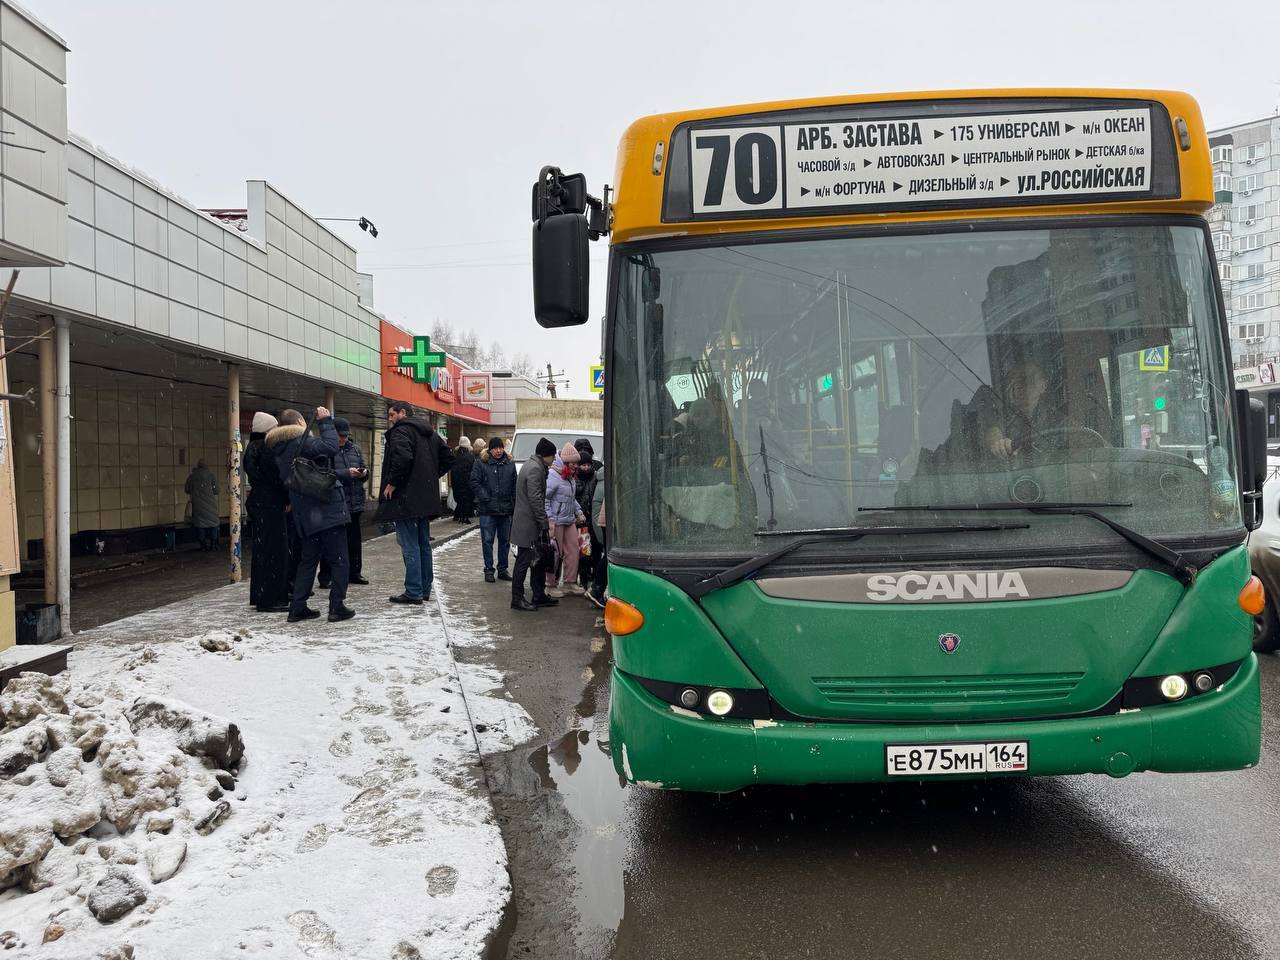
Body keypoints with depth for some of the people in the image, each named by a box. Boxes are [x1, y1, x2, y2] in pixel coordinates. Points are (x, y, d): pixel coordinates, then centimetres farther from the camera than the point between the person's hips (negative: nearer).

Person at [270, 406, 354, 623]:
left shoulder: (280, 453, 15)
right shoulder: (301, 442, -11)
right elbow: (330, 447, -25)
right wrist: (325, 421, -15)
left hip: (307, 515, 8)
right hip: (328, 509, -8)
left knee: (308, 559, 16)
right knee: (338, 559, -1)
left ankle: (297, 607, 15)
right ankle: (337, 607, 0)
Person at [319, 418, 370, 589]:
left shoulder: (354, 448, 13)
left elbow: (363, 468, 20)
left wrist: (363, 472, -3)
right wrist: (346, 473, -21)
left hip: (354, 502, 6)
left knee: (354, 539, 12)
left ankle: (354, 573, 22)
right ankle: (326, 576, 4)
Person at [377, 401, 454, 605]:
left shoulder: (401, 431, -11)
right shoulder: (430, 433, 17)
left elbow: (403, 458, -28)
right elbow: (448, 458, 20)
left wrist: (391, 483, -18)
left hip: (406, 498, -9)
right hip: (427, 499, 9)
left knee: (410, 546, -6)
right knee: (424, 545, 14)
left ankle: (413, 592, -4)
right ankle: (424, 589, 21)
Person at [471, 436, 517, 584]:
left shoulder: (510, 464, 9)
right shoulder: (480, 463, -2)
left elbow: (514, 485, 12)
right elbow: (475, 483, -6)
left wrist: (515, 504, 3)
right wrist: (486, 499, -13)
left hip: (506, 509, 4)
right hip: (487, 510, -4)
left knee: (505, 541, 10)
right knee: (488, 541, 1)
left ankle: (502, 569, 20)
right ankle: (489, 570, 9)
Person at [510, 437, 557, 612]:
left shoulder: (533, 466, 17)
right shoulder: (535, 469, -16)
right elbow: (535, 499, -22)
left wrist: (545, 521, 19)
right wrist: (546, 523, -18)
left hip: (529, 523, 11)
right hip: (528, 524, -11)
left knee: (539, 560, 15)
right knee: (524, 561, -4)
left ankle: (539, 595, 22)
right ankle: (517, 599, 3)